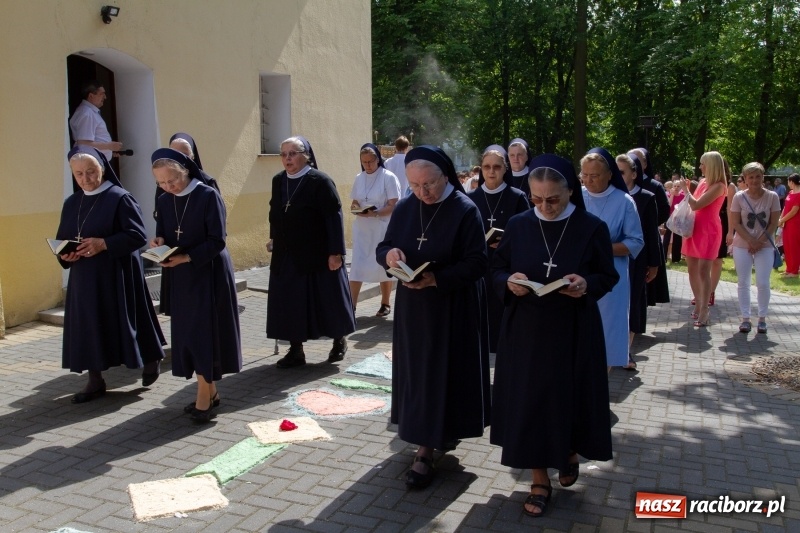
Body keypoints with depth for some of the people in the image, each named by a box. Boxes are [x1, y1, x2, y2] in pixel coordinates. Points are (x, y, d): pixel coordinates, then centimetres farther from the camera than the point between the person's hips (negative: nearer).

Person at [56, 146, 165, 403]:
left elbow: (138, 235, -15)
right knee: (88, 326, 7)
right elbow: (61, 240, 14)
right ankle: (95, 381, 17)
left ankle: (151, 361, 27)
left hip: (117, 275, -6)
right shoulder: (71, 203, 10)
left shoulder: (120, 198, -9)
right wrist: (64, 255, -8)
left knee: (125, 321, 4)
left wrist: (103, 244, -23)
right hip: (84, 277, 6)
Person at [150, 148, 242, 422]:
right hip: (181, 277, 6)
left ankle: (204, 397, 3)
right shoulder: (164, 202, 6)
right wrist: (159, 243, -12)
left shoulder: (208, 196, -13)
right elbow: (162, 236, 11)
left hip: (209, 273, -6)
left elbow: (217, 241, -16)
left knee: (204, 331, -5)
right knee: (188, 334, 8)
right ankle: (210, 391, 19)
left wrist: (186, 257, -25)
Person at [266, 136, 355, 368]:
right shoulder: (278, 181, 6)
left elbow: (334, 217, -14)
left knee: (327, 298, 6)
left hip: (317, 254, -5)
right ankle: (295, 350, 17)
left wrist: (336, 252, -18)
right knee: (290, 302, 6)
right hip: (286, 255, 6)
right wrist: (274, 239, 16)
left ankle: (339, 340, 28)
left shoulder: (320, 181, -12)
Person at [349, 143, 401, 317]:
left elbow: (393, 206, -11)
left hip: (382, 228, -4)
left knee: (383, 265, 7)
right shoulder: (359, 179, 8)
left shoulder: (388, 177, -8)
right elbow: (354, 202, 14)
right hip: (361, 228, 4)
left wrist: (375, 213, -25)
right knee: (357, 266, -2)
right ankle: (351, 305, -1)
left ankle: (385, 304, 20)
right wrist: (355, 208, -10)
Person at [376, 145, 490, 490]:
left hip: (453, 309, -5)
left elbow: (477, 262, -15)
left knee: (442, 374, 1)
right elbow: (383, 247, 6)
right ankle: (439, 433, 30)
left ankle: (427, 451, 7)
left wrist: (437, 278, -26)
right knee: (417, 372, 11)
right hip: (412, 306, 5)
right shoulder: (404, 208, 2)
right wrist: (389, 253, -18)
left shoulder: (465, 210, -13)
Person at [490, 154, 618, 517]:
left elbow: (608, 276, 0)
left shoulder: (592, 228, -6)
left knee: (571, 397, 10)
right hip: (525, 331, 1)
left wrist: (587, 285, -21)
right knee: (528, 400, 5)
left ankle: (571, 454, 42)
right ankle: (540, 480, 20)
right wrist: (509, 281, -18)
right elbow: (496, 269, 4)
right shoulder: (518, 225, -1)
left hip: (574, 333, -1)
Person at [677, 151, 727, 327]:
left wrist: (685, 189, -7)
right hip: (694, 228, 8)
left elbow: (696, 204, -19)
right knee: (692, 269, 11)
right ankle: (698, 305, 23)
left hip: (708, 231, -8)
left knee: (703, 270, -11)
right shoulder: (702, 182, 12)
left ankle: (704, 311, -7)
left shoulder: (718, 186, -12)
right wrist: (687, 190, 6)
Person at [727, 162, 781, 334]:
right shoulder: (739, 197, -5)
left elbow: (774, 224, -4)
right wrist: (751, 241, -14)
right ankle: (745, 319, 10)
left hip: (765, 246, 0)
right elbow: (736, 223, -5)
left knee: (763, 283, -4)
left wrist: (759, 242, -12)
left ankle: (762, 318, 11)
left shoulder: (772, 196, -5)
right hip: (742, 246, 0)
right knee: (743, 283, 2)